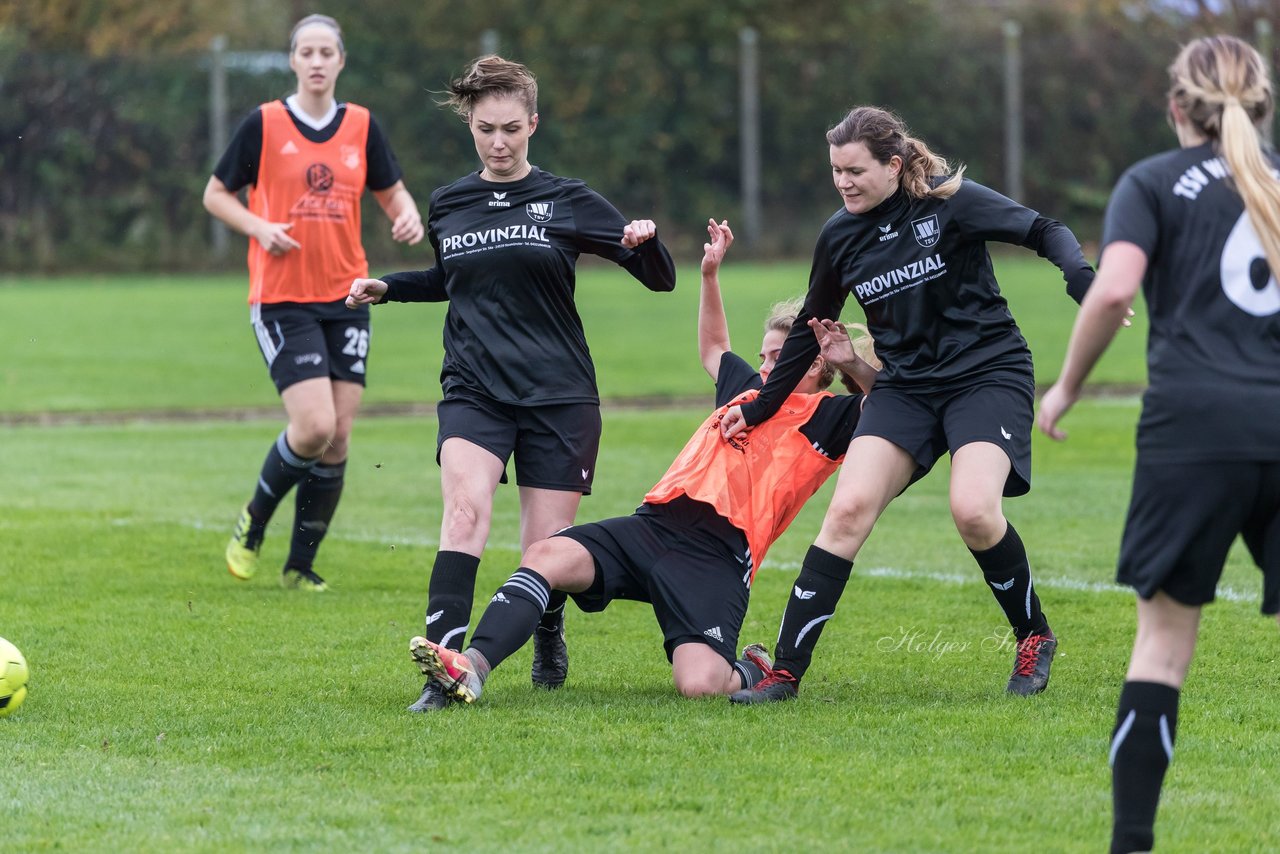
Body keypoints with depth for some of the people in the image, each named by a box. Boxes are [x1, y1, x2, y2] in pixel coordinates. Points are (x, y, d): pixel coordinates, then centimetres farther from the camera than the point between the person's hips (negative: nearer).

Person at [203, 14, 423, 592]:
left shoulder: (361, 127, 6)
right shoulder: (264, 124, -3)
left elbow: (393, 192, 16)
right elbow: (215, 194, 4)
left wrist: (408, 218, -8)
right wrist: (260, 228, -14)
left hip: (346, 296, 4)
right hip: (281, 299, -4)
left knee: (338, 437, 0)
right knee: (315, 427, -17)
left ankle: (301, 565, 13)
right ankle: (253, 523, 10)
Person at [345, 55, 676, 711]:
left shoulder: (568, 202, 1)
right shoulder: (448, 205, 10)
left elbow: (661, 278, 1)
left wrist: (645, 241, -21)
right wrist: (386, 287, 15)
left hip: (559, 395, -1)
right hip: (473, 390, 1)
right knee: (465, 510, -25)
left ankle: (549, 637, 33)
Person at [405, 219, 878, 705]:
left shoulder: (825, 419, 10)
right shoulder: (749, 389, 31)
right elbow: (713, 350, 51)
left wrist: (854, 362, -14)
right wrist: (710, 273, 45)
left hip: (717, 556, -7)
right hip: (653, 524, 7)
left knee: (699, 683, -27)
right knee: (548, 555, -21)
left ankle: (753, 673, 10)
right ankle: (472, 667, -33)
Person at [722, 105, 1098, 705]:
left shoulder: (950, 202, -11)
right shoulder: (840, 237, 3)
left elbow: (1045, 233, -7)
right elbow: (809, 330, 17)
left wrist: (1082, 281, -28)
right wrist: (760, 408, 22)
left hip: (987, 374, -4)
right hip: (906, 385, 4)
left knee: (973, 510, -25)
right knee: (848, 508, -13)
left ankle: (1035, 638, 1)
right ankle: (785, 672, -11)